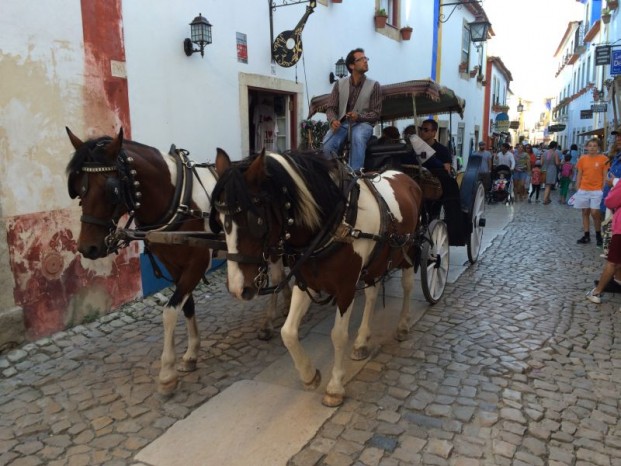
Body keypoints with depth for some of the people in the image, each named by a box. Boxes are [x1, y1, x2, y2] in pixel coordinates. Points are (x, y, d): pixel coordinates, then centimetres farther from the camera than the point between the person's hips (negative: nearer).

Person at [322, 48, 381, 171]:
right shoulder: (340, 84, 8)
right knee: (327, 145, -29)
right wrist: (333, 120, -17)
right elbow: (331, 108, 7)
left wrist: (359, 117, -18)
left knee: (358, 138, -38)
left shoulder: (374, 85, 3)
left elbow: (376, 113, 1)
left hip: (363, 123, -1)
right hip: (342, 123, 2)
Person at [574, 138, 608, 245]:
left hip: (597, 190, -3)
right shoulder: (582, 159, 4)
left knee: (594, 213, -9)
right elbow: (579, 175, 9)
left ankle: (598, 234, 12)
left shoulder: (603, 159, -4)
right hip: (583, 190, 3)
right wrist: (577, 190, 5)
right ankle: (586, 235, 16)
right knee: (585, 212, 8)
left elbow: (605, 176, -3)